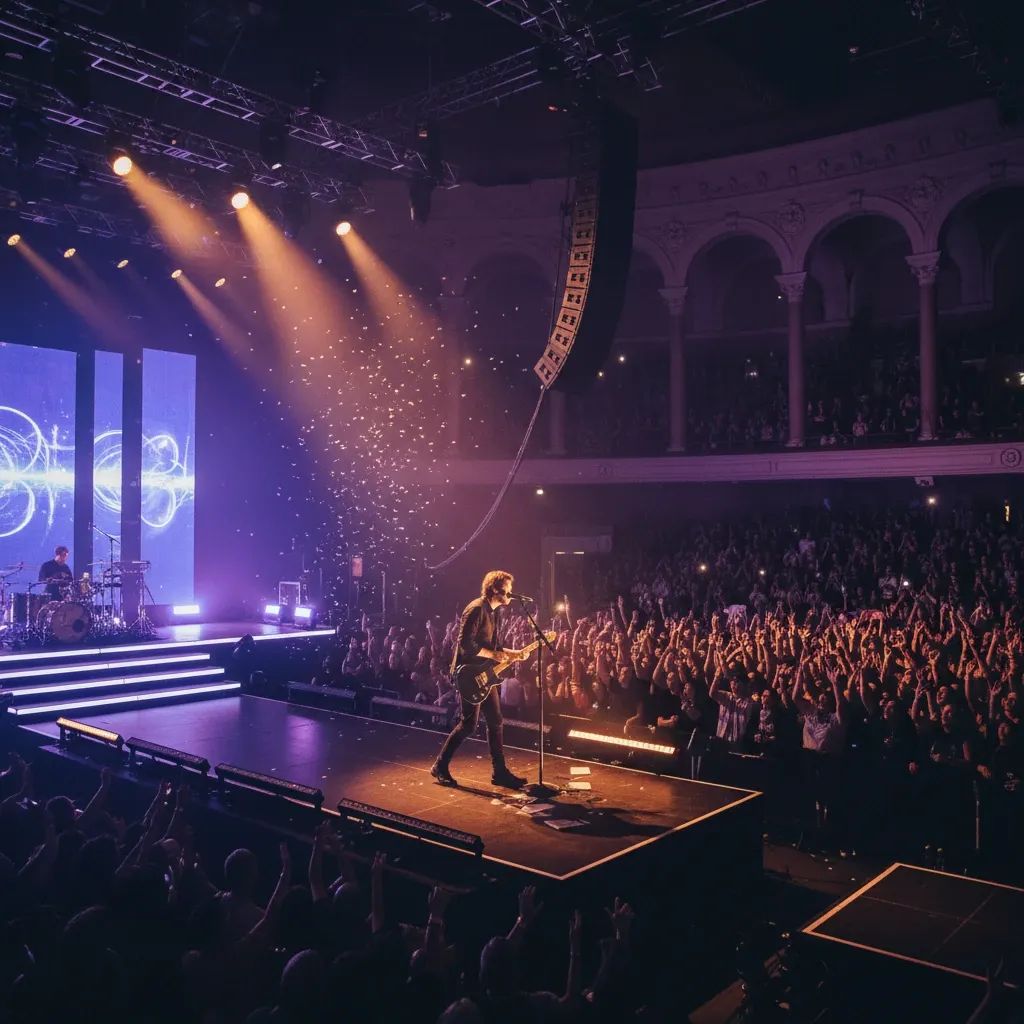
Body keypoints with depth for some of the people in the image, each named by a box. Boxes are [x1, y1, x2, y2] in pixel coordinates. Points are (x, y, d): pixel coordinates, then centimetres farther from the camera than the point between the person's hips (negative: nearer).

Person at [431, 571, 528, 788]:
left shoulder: (492, 612, 13)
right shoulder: (476, 609, -17)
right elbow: (465, 643, -23)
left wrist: (512, 654, 7)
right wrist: (492, 654, -19)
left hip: (483, 673, 10)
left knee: (495, 721, 9)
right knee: (469, 723, -6)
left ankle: (499, 771, 15)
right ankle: (440, 766, 7)